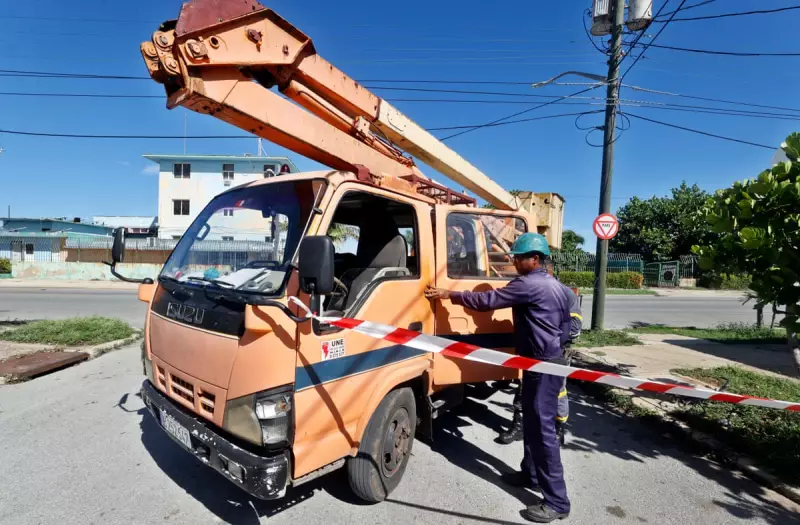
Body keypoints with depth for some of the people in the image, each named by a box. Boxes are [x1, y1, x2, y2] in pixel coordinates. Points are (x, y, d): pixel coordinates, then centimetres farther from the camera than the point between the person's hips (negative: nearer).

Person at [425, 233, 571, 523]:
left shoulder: (528, 285, -19)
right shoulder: (555, 286, 12)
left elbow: (488, 300, -19)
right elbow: (565, 326, 18)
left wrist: (448, 294, -12)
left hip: (542, 365, -11)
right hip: (549, 360, 11)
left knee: (543, 428, -4)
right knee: (532, 421, 20)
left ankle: (557, 501, 5)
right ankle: (531, 473, 35)